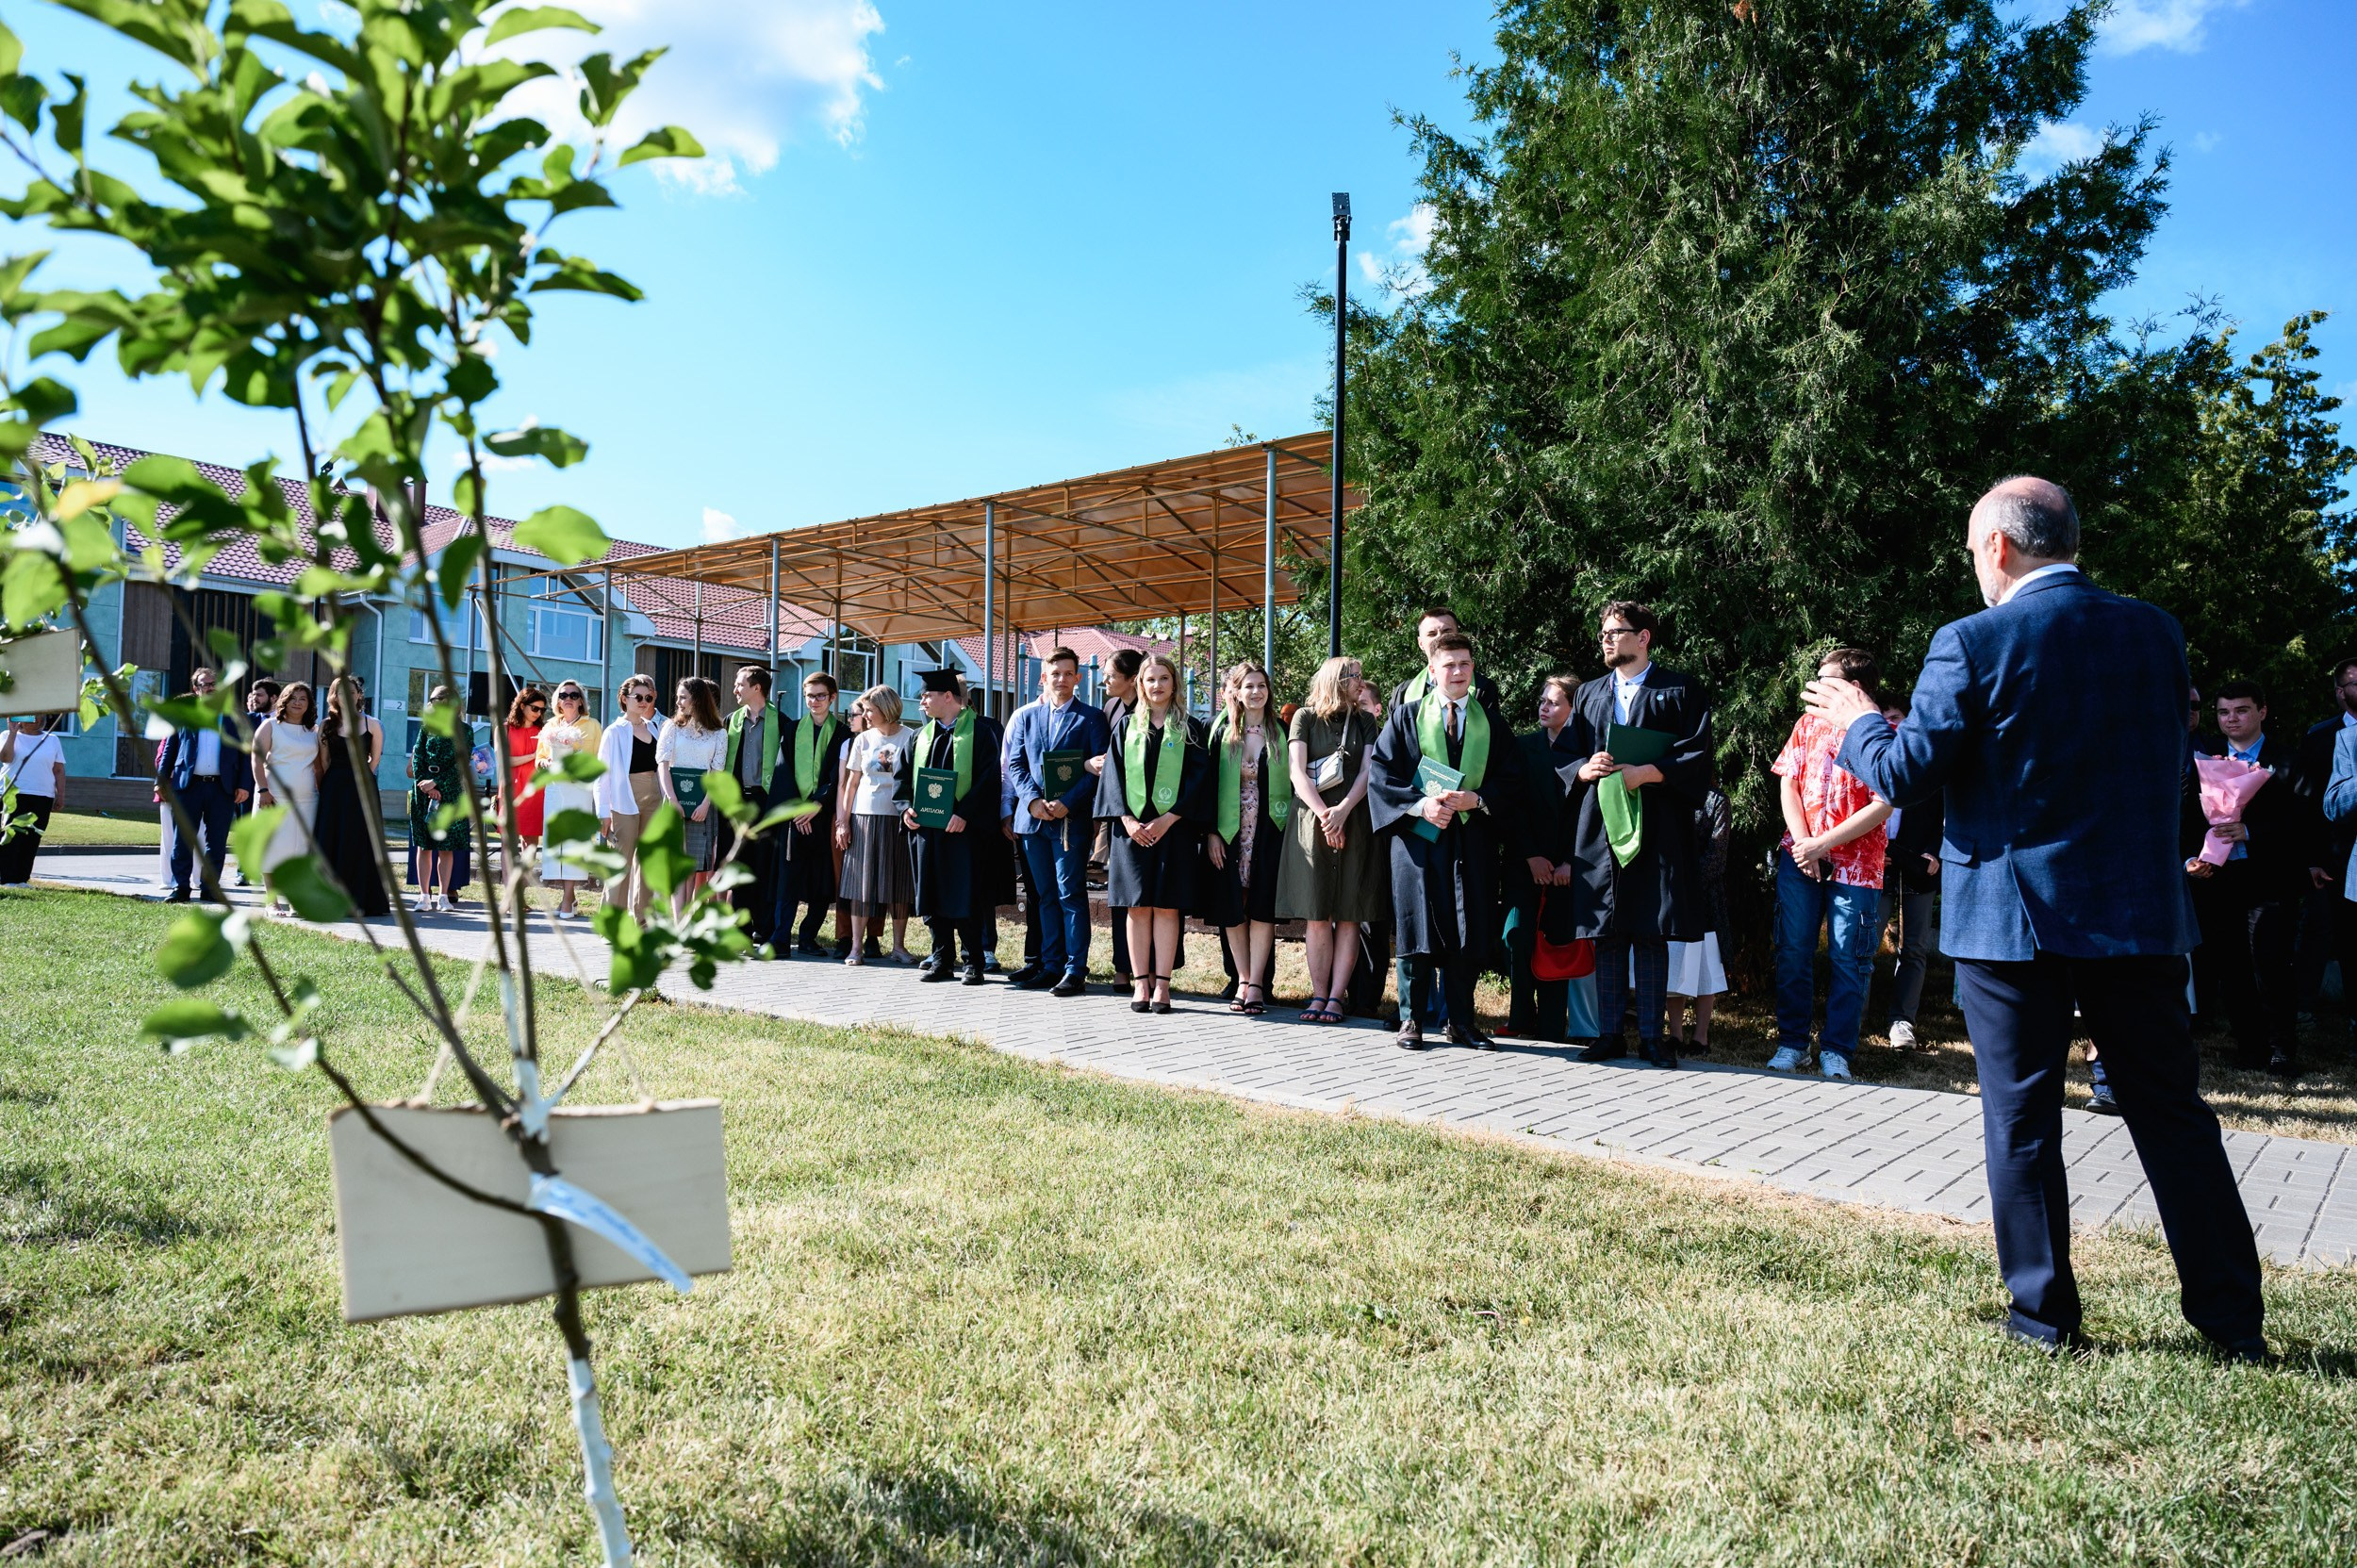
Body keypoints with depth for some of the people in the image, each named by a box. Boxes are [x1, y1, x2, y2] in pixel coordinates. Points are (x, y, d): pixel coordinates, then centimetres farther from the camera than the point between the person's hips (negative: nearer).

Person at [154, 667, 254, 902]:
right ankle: (180, 888, 6)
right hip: (188, 786, 0)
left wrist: (245, 785, -2)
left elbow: (245, 753, 7)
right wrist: (161, 781, 3)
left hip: (223, 789, 0)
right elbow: (169, 749, 10)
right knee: (183, 841, 1)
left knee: (216, 844, 4)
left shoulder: (235, 718, 9)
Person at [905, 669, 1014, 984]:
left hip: (966, 829, -6)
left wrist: (964, 813, -20)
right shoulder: (923, 736, 17)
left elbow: (990, 776, -12)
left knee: (967, 898, -5)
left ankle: (974, 962, 4)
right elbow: (908, 778, 19)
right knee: (933, 898, 7)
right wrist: (908, 809, 0)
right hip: (927, 828, 6)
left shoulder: (982, 730, -4)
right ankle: (942, 960, 15)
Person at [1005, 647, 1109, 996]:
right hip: (1033, 818, 4)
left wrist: (1067, 803, -16)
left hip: (1072, 819, -4)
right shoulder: (1025, 716, 12)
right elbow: (1015, 764, 9)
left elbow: (1098, 768, -5)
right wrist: (1033, 800, -8)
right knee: (1046, 895, 10)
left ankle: (1075, 970, 0)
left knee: (1071, 895, -4)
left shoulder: (1091, 718, 2)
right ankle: (1051, 966, 16)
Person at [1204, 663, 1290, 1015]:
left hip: (1268, 830, -1)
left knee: (1262, 906, -3)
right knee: (1231, 907, 3)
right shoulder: (1222, 731, 3)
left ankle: (1256, 983, 1)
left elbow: (1294, 778, 4)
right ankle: (1243, 979, 14)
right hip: (1230, 829, 1)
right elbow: (1210, 783, 1)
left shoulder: (1282, 732, 4)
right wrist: (1211, 831, -5)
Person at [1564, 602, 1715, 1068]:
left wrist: (1647, 773, -16)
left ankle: (1653, 1035, 5)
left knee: (1651, 934, -3)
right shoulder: (1589, 695, 18)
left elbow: (1698, 755, -4)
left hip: (1656, 827, -3)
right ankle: (1609, 1034, 9)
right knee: (1607, 934, 3)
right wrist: (1584, 770, -6)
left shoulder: (1680, 691, 5)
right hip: (1599, 826, 4)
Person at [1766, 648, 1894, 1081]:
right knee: (1792, 953, 5)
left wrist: (1822, 844, -14)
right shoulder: (1808, 724, 10)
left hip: (1856, 865, -4)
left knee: (1849, 961, 1)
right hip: (1799, 859, 4)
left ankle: (1836, 1051, 12)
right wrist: (1802, 842, -6)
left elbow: (1883, 806, -10)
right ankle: (1791, 1044, 15)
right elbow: (1788, 783, 8)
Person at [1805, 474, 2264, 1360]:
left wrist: (1859, 723, 7)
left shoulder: (1973, 642, -11)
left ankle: (2044, 1313, 15)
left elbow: (1903, 776, -12)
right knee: (2171, 1111, 14)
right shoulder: (2156, 633, 4)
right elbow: (2169, 763, 16)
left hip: (2012, 917, -4)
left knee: (2022, 1119, 7)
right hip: (2141, 912, 4)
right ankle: (2233, 1317, 21)